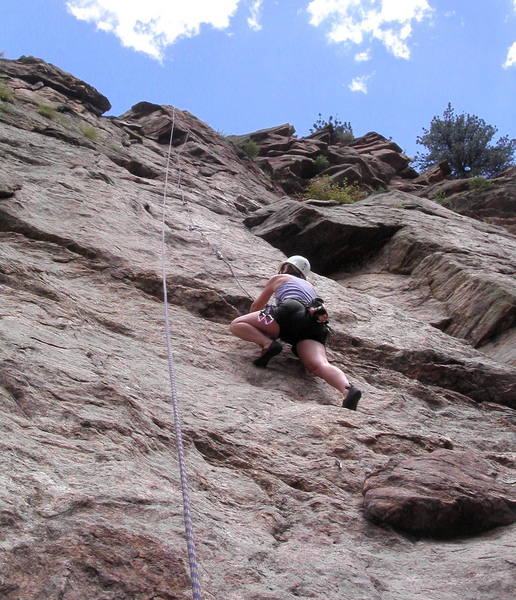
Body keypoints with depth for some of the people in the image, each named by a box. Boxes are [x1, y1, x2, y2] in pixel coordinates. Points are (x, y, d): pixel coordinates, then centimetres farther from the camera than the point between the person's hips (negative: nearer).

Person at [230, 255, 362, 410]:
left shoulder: (279, 278, 29)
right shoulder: (309, 286, 42)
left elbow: (257, 306, 39)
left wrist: (250, 321, 57)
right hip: (315, 326, 5)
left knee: (235, 325, 2)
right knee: (319, 365, -21)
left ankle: (268, 344, -24)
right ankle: (348, 390, -51)